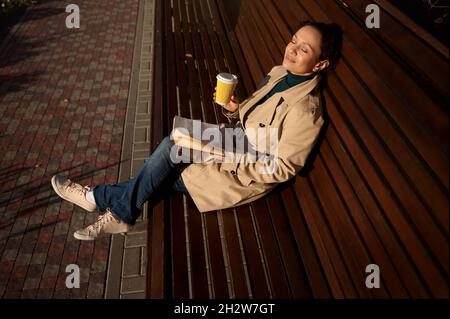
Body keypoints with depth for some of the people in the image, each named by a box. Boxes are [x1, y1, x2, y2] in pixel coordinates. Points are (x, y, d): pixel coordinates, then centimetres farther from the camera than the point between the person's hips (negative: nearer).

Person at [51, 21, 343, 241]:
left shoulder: (305, 109, -23)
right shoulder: (280, 73, 3)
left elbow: (283, 168, -19)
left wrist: (232, 161, -21)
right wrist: (233, 109, -10)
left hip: (250, 175, -7)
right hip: (237, 143, 7)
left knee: (161, 177, -12)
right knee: (172, 145, -12)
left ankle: (101, 197, 11)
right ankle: (120, 213, -2)